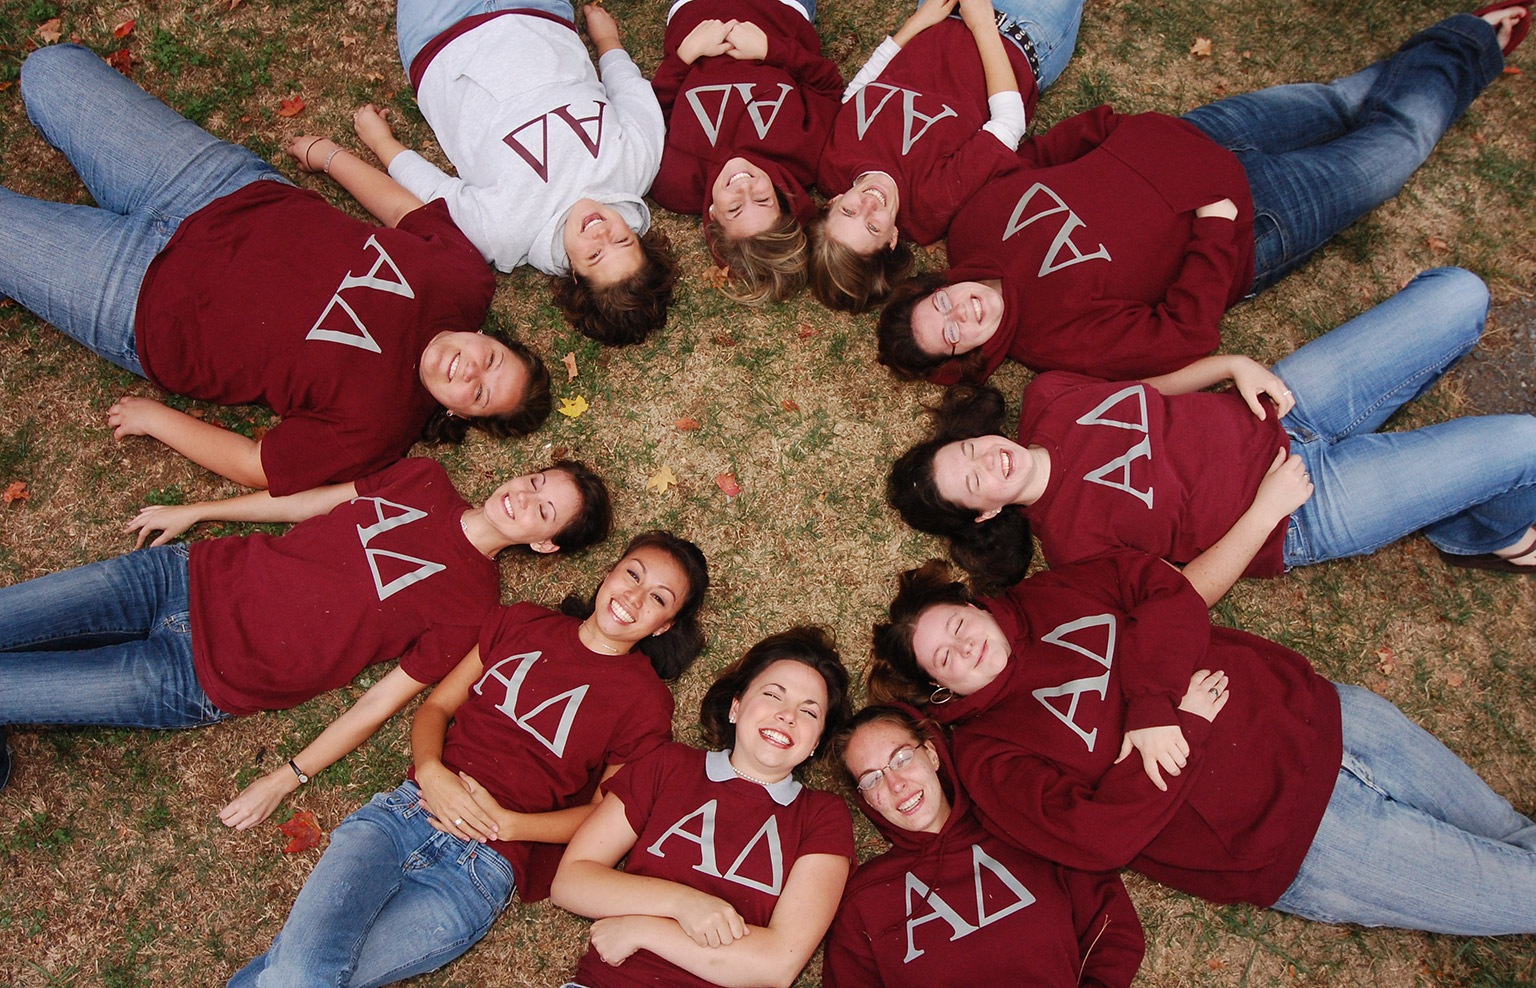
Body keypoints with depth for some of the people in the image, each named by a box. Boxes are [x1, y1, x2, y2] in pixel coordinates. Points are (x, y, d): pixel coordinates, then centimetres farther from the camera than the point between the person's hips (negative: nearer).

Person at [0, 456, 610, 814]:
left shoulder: (471, 607, -16)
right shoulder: (424, 480, -1)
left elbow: (382, 702, -13)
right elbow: (309, 502, 10)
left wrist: (287, 778, -15)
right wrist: (194, 512, 13)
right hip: (192, 575, 5)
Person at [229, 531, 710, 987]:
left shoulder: (646, 701, -1)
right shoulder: (521, 622, 10)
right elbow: (436, 706, 11)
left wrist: (507, 823, -11)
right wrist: (431, 771, -8)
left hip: (483, 864, -2)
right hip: (407, 808, 3)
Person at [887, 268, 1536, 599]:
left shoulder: (1045, 398, -7)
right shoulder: (1068, 539, -23)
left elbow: (1144, 389, 5)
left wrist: (1235, 365, -9)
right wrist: (1264, 509, -21)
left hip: (1277, 413, 6)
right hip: (1301, 512, -6)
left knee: (1459, 294, -1)